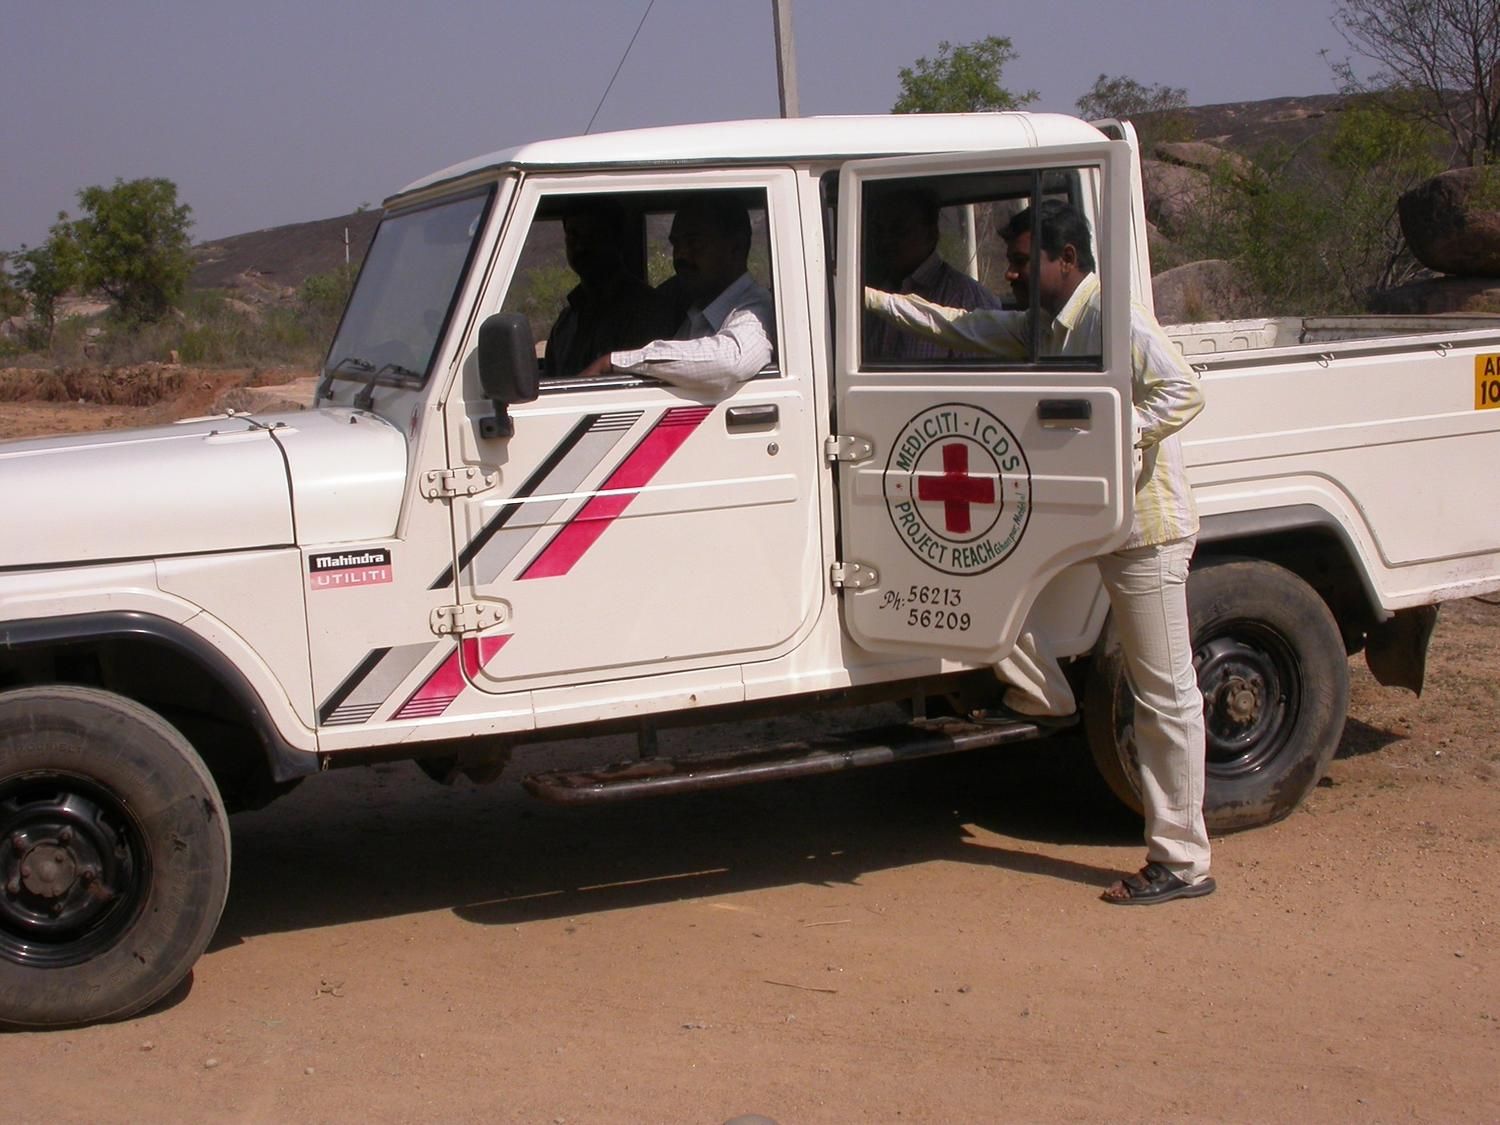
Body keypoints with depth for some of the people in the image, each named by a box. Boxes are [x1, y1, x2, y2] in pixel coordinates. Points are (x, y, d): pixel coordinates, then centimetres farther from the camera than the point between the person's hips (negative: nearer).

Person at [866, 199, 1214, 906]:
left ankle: (1181, 864, 4)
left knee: (1164, 696, -4)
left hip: (1145, 527, -9)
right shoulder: (1039, 327, 12)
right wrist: (865, 299, 16)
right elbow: (958, 325, 20)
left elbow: (1183, 391, -26)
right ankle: (1043, 697, 17)